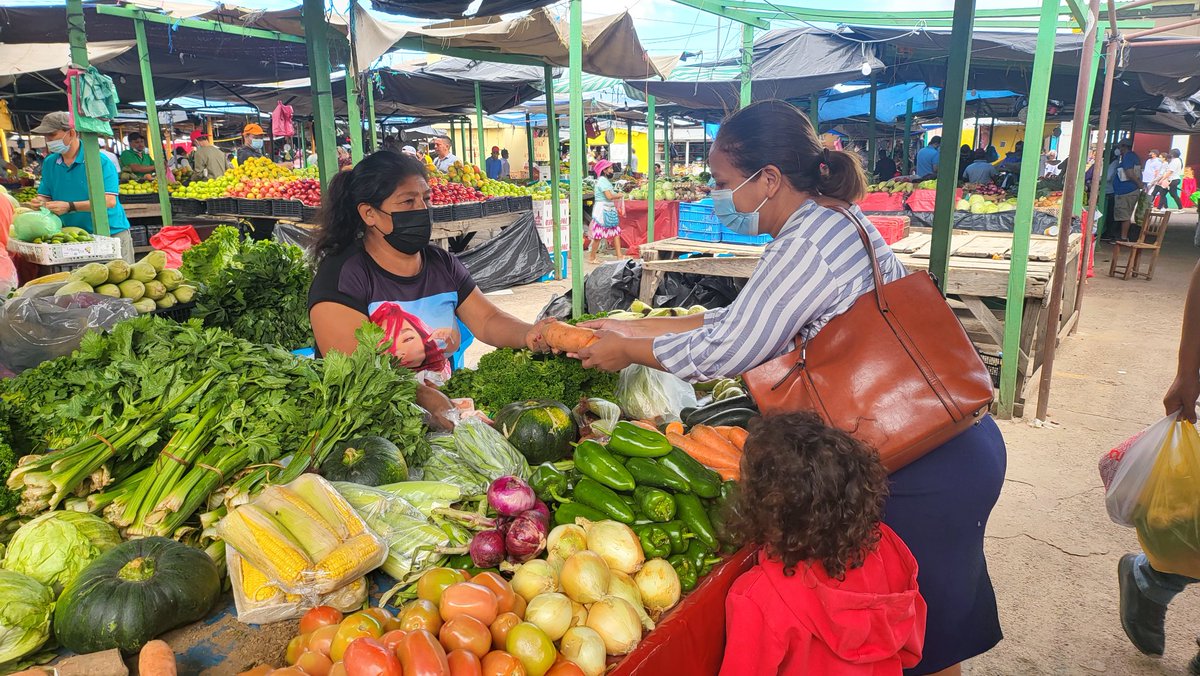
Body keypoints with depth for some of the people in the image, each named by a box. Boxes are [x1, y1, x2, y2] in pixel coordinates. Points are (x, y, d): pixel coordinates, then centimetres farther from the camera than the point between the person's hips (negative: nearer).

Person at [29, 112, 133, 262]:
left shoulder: (100, 161, -12)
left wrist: (69, 207, -27)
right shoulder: (49, 163, 8)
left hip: (111, 234, -5)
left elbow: (109, 201, -21)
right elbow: (45, 196, 13)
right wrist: (40, 203, -12)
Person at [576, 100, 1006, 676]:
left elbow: (729, 349, -20)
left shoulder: (807, 241, -22)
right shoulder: (834, 219, 9)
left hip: (926, 471, -9)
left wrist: (628, 351, -4)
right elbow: (740, 319, 12)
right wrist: (631, 328, 11)